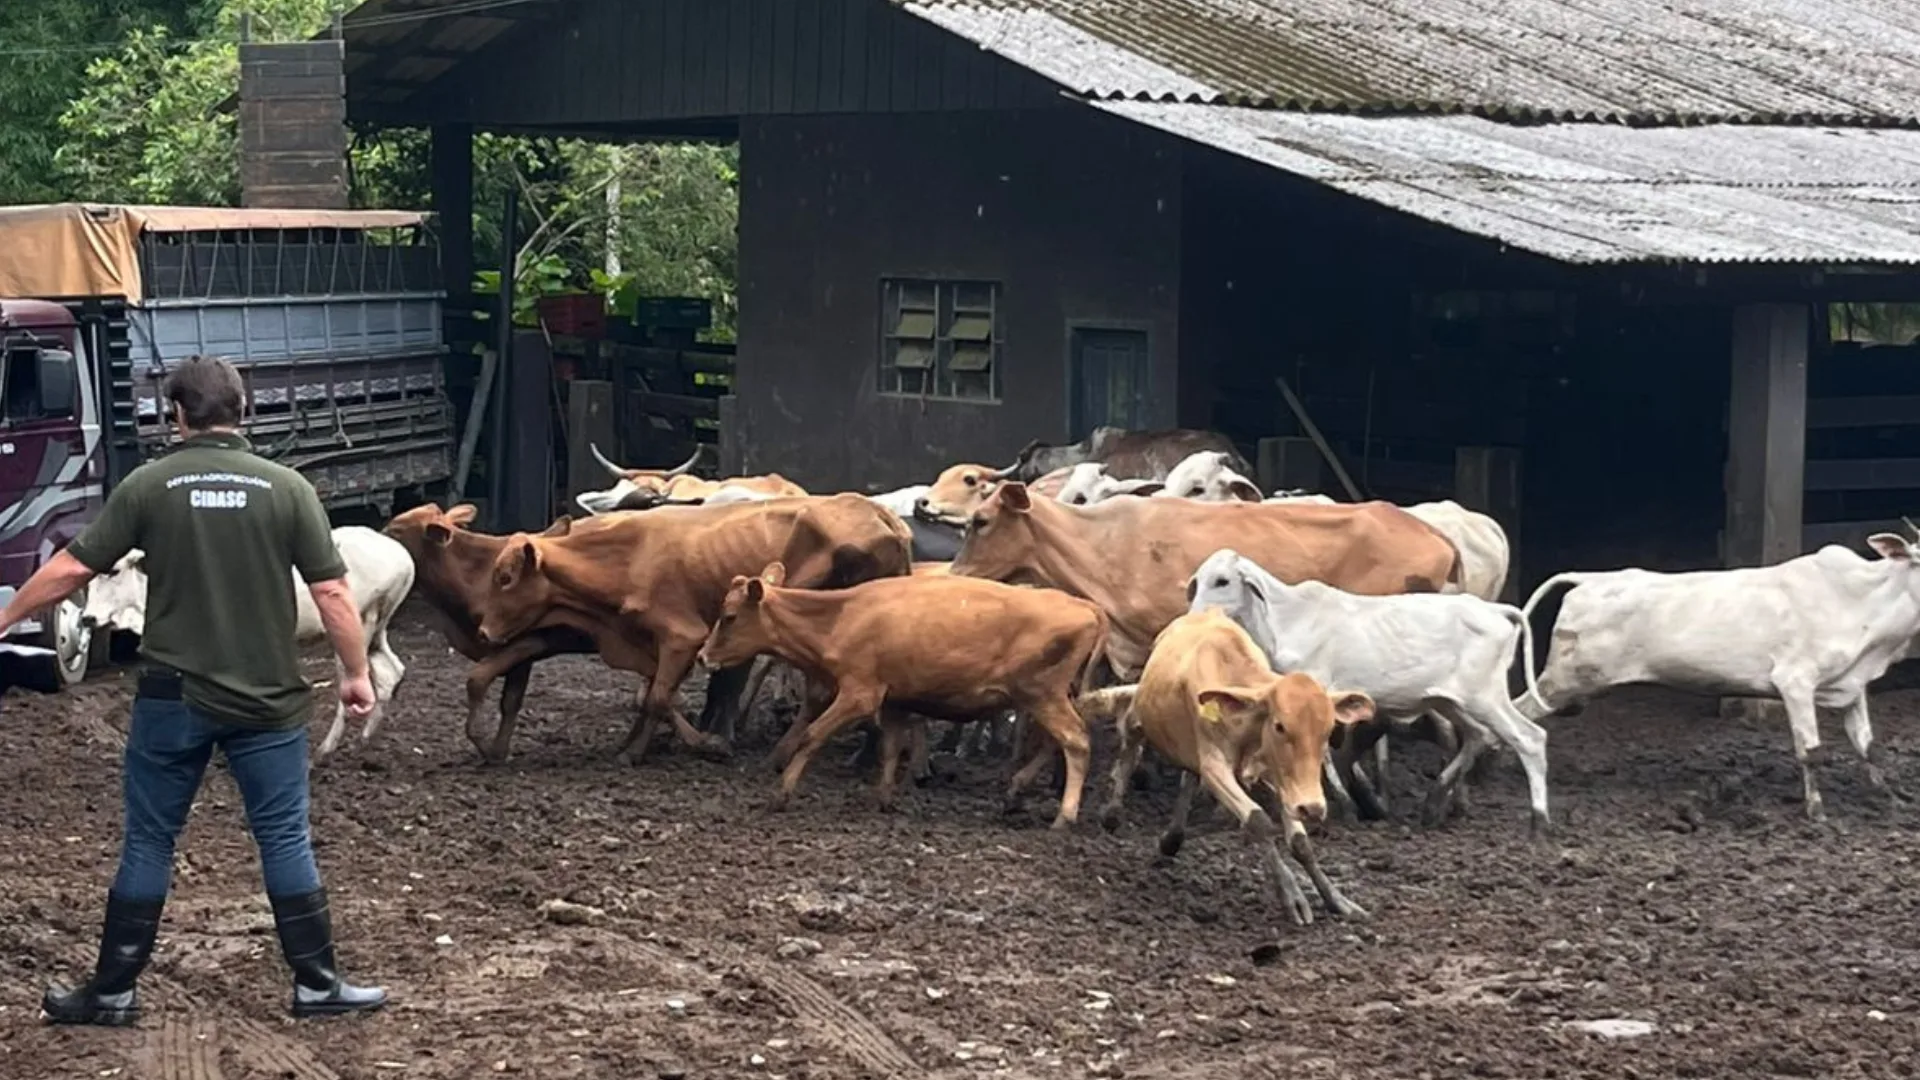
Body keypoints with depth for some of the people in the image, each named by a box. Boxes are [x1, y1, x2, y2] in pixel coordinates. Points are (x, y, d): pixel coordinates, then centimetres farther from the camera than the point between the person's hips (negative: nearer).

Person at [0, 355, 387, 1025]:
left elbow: (71, 570, 0)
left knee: (148, 842, 9)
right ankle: (317, 984, 11)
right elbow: (333, 594, -5)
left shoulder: (148, 486, -4)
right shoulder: (286, 488, -4)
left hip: (172, 698, 0)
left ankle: (112, 991, 14)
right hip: (267, 700, 0)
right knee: (285, 839, 8)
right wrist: (356, 673, 7)